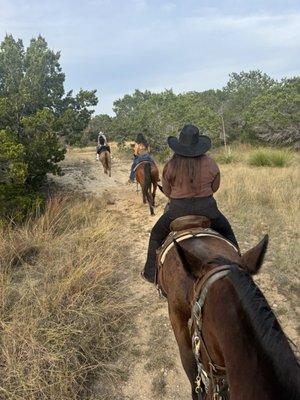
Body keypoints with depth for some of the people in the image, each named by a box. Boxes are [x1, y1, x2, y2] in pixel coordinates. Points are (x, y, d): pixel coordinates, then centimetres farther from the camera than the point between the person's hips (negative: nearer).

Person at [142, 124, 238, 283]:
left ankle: (151, 273, 30)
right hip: (207, 209, 1)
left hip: (178, 210, -1)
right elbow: (215, 187, 6)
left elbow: (166, 191, 2)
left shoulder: (171, 165, -10)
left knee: (156, 235, 23)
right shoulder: (210, 163, -7)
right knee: (227, 232, 29)